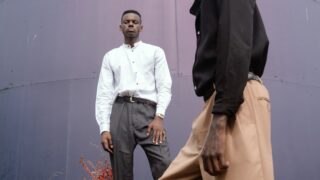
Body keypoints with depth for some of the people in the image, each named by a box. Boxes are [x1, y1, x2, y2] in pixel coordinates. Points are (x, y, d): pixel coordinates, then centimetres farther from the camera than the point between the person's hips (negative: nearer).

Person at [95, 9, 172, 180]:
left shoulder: (155, 52, 17)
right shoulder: (110, 56, 20)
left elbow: (164, 86, 6)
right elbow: (104, 94, 11)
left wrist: (159, 116, -10)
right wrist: (104, 128, -1)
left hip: (148, 111, -1)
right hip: (121, 112, 2)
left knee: (164, 166, -16)